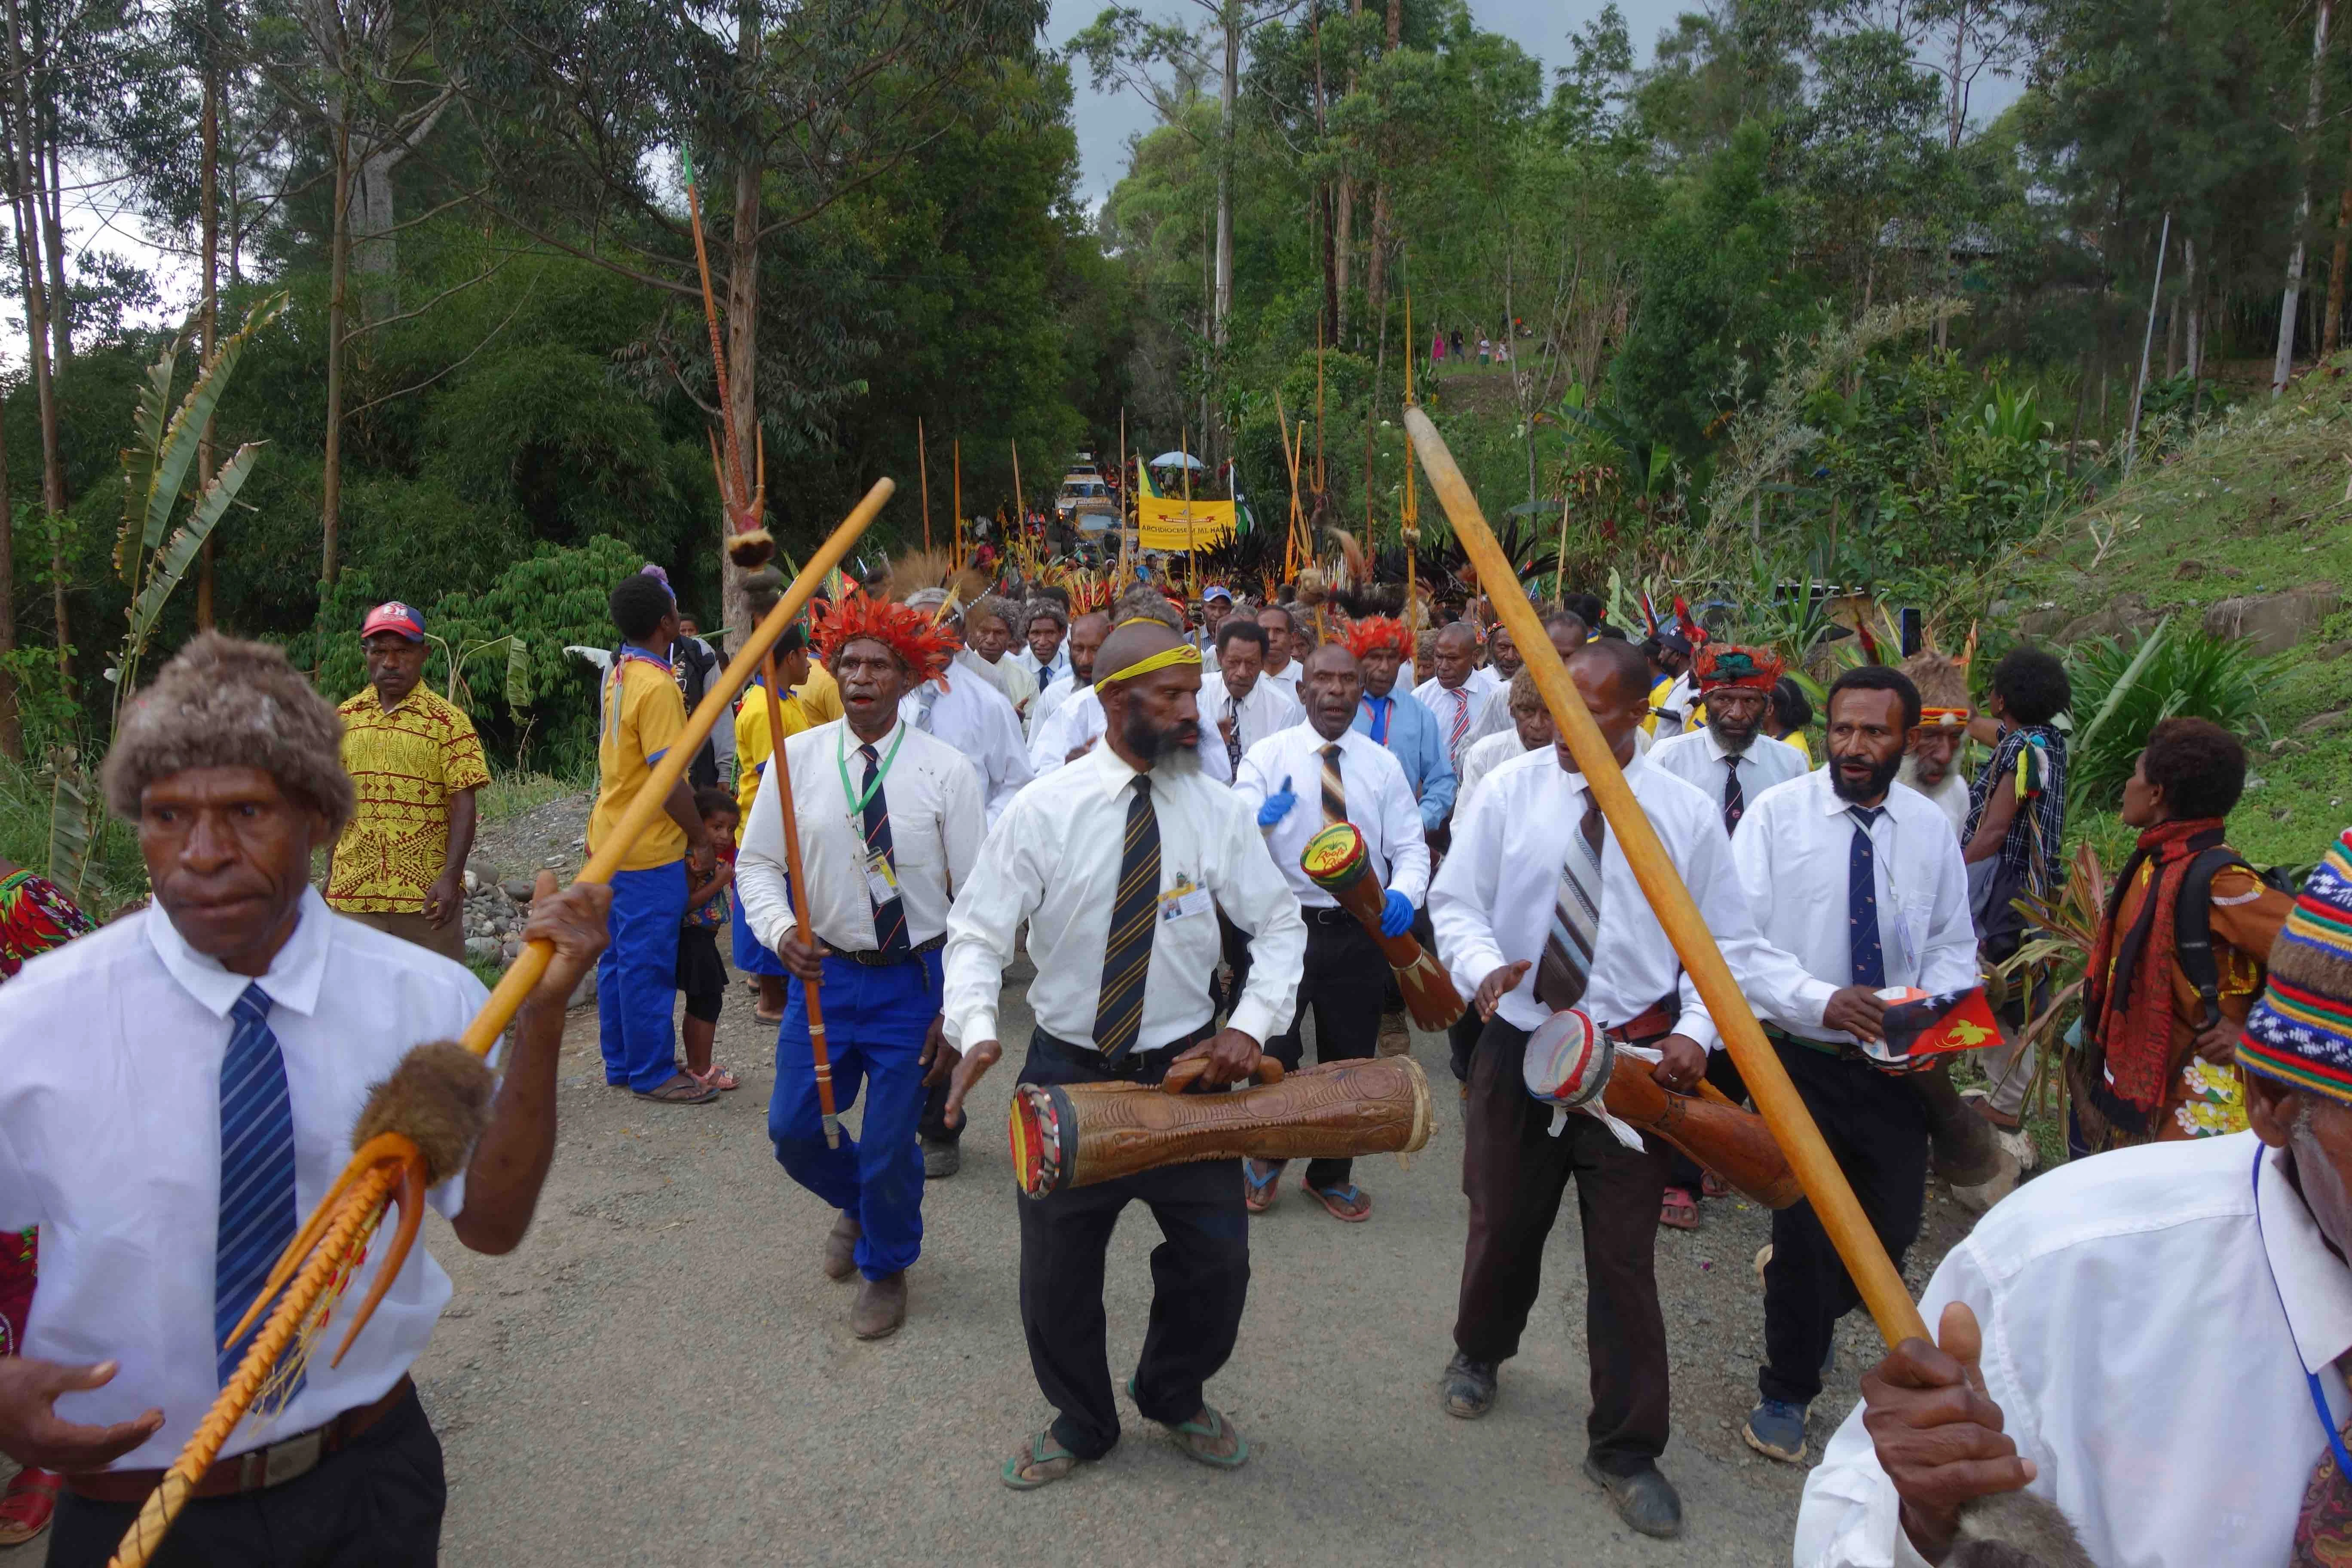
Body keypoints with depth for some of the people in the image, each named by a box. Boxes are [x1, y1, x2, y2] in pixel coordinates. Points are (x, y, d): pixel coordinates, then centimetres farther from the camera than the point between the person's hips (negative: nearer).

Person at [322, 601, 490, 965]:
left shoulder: (448, 721, -5)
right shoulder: (344, 718, 9)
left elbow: (463, 804, -10)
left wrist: (451, 877, -19)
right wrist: (331, 876, 13)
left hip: (427, 894, -4)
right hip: (352, 893, 4)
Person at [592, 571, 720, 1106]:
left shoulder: (618, 675, 9)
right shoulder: (657, 686, -20)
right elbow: (668, 778, -22)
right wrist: (702, 840, -13)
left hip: (612, 837, 10)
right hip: (649, 848, -10)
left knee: (619, 956, 16)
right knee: (649, 964, 0)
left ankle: (621, 1063, 26)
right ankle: (653, 1073, 9)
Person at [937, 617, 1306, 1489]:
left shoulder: (1218, 811, -5)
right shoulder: (1045, 809, -10)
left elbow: (1280, 926, 1)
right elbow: (977, 933, -9)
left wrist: (1252, 1024, -13)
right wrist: (976, 1028, -27)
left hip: (1187, 1067, 1)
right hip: (1068, 1072, -1)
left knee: (1217, 1257, 4)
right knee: (1057, 1273, 10)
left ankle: (1175, 1397, 37)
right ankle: (1080, 1424, 39)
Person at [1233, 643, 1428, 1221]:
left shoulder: (1382, 762, 4)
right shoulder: (1268, 755, -3)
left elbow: (1410, 846, 1)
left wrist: (1405, 893, -21)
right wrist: (1258, 819, -39)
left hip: (1360, 929, 3)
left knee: (1351, 1058, 13)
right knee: (1274, 1050, -7)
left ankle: (1331, 1175, 36)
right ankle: (1268, 1156, 25)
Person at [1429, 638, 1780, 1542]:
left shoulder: (1687, 814, -4)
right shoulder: (1508, 792, -4)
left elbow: (1726, 943, 2)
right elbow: (1456, 901, -2)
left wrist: (1695, 1032, -14)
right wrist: (1483, 967, -23)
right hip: (1519, 1045, 1)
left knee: (1624, 1253, 4)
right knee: (1503, 1223, 17)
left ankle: (1626, 1450, 22)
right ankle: (1480, 1354, 48)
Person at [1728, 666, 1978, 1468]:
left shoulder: (1932, 829, 4)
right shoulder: (1776, 814, -9)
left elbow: (1953, 947, 9)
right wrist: (1822, 1002, -28)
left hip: (1895, 1068, 4)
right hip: (1800, 1060, -4)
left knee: (1892, 1230, 12)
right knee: (1805, 1233, 3)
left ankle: (1806, 1304, 45)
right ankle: (1786, 1392, 26)